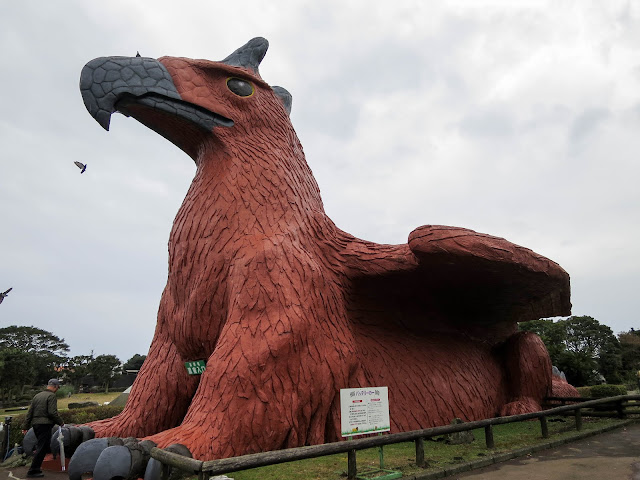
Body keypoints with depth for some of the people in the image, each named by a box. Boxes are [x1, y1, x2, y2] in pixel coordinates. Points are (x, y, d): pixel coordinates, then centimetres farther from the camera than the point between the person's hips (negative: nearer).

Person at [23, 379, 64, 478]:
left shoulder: (37, 396, 13)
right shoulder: (51, 396, -10)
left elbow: (30, 412, 14)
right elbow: (52, 413, -17)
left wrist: (26, 426, 19)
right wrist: (60, 422, -4)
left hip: (35, 424, 8)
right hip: (45, 424, -8)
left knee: (42, 446, 19)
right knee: (42, 448, -2)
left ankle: (36, 468, 21)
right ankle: (33, 471, 0)